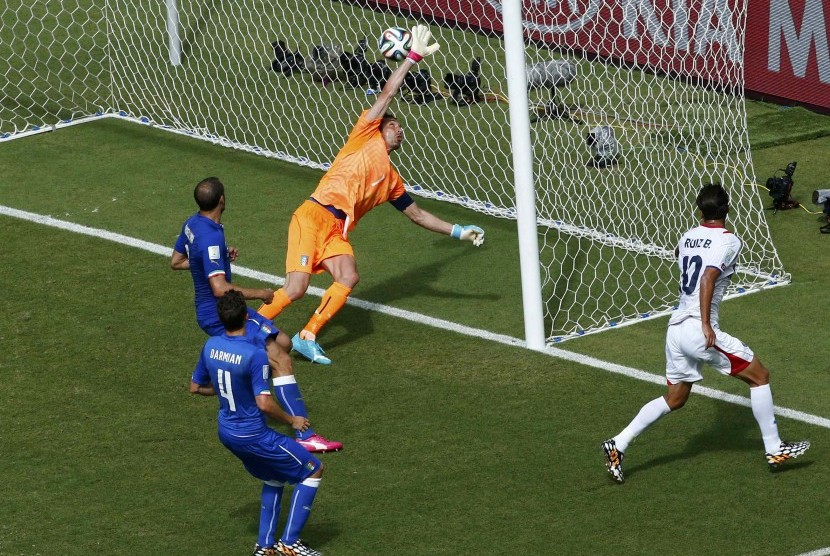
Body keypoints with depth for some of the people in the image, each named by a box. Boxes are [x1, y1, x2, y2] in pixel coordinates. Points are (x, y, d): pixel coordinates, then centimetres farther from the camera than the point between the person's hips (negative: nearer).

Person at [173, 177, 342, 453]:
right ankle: (305, 435, -25)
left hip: (211, 313, 10)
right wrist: (259, 294, -19)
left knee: (282, 343, 18)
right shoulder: (211, 238, -26)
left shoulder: (192, 224, 4)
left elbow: (176, 261, 21)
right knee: (281, 360, -18)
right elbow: (220, 288, -33)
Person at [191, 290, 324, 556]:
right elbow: (264, 403, -27)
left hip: (226, 432, 8)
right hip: (253, 434, -8)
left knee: (275, 477, 28)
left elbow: (195, 387, 9)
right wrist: (292, 420, -10)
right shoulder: (255, 355, -26)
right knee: (313, 470, 6)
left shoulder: (211, 346, -4)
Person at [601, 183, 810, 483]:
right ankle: (774, 449, 9)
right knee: (759, 376, 7)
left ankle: (618, 445, 11)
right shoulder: (728, 241, -8)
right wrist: (705, 323, -29)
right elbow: (708, 278, -23)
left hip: (675, 329, 7)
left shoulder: (687, 238, 14)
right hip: (699, 331, -7)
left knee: (674, 398, 20)